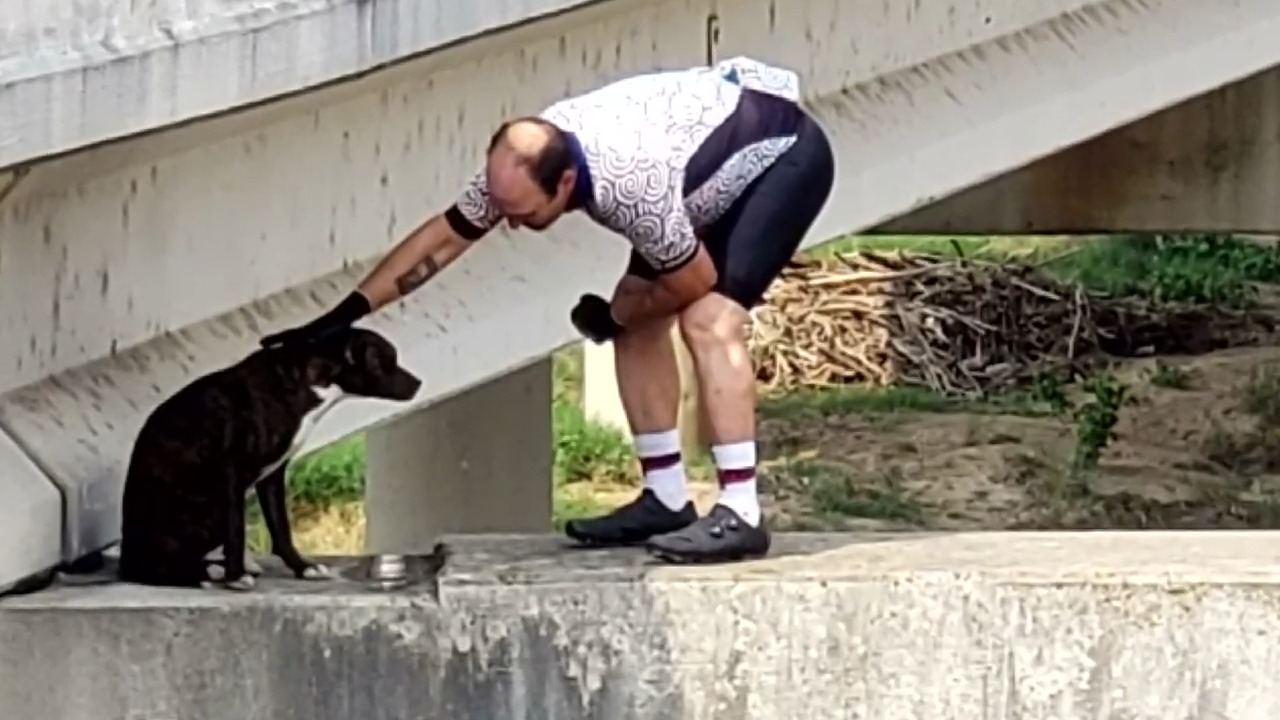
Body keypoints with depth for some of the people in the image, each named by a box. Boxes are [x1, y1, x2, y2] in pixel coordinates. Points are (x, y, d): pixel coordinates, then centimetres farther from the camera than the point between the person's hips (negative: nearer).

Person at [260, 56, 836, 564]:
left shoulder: (628, 183, -40)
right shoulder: (523, 161, -17)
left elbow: (696, 280, -24)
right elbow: (442, 237, -6)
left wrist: (612, 317, -7)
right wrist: (344, 315, -11)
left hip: (784, 155, -8)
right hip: (718, 156, 9)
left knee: (709, 320, -23)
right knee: (636, 320, 3)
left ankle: (740, 516, -22)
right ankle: (667, 501, 9)